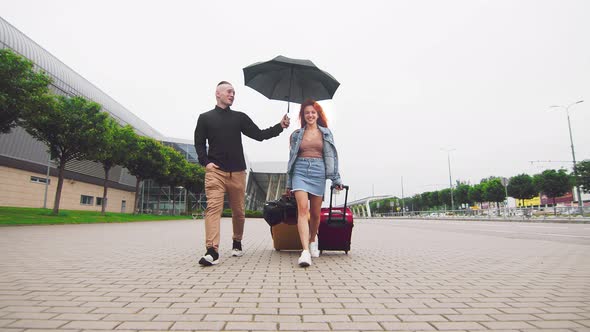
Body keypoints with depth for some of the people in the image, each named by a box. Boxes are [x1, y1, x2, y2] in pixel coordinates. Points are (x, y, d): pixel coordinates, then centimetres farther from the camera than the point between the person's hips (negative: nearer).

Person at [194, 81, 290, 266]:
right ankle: (212, 251, -19)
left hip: (237, 172, 2)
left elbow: (259, 135, 8)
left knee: (238, 211, 8)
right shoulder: (205, 118, 11)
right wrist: (206, 162, -5)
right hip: (215, 171, -2)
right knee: (213, 207, -16)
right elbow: (199, 143, 11)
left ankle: (237, 243, 28)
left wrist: (280, 127, -3)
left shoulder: (240, 117, 15)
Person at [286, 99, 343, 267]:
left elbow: (331, 157, 9)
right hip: (300, 171, 0)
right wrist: (289, 183, 12)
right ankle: (305, 251, -24)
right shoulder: (296, 134, 12)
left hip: (318, 172, 1)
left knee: (315, 213, 7)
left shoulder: (326, 133, 11)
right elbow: (292, 158, 14)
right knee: (302, 208, -18)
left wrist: (336, 179, 4)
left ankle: (313, 241, 34)